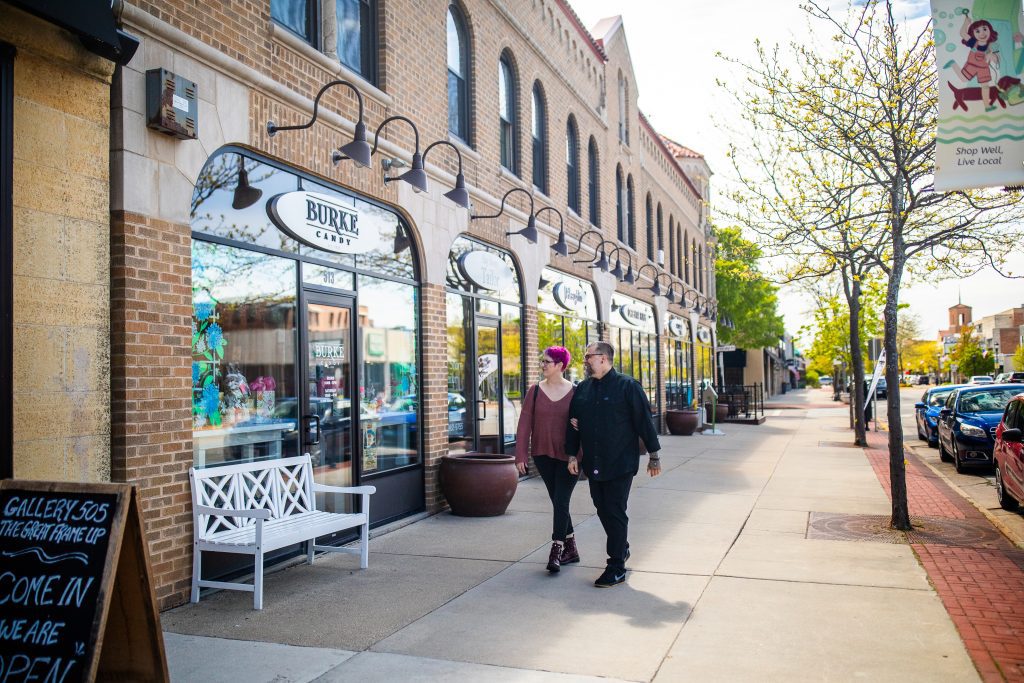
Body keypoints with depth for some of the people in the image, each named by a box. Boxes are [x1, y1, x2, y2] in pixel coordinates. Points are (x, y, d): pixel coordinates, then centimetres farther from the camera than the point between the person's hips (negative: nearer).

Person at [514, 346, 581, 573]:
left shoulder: (574, 392, -5)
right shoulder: (535, 390, 1)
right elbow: (525, 423, -1)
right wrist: (521, 455, -5)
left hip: (568, 455, -3)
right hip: (543, 454, 3)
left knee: (561, 502, -7)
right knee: (557, 502, 11)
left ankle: (556, 551, 0)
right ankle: (570, 548, 25)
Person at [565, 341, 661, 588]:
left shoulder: (628, 386, -8)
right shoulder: (582, 389, 10)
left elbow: (644, 421, -6)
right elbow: (573, 423, 14)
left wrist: (653, 455, -5)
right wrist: (572, 455, 9)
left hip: (620, 464, -6)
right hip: (593, 465, 6)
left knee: (615, 512, -4)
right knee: (603, 510, 14)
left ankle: (617, 567, 5)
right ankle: (622, 548, 36)